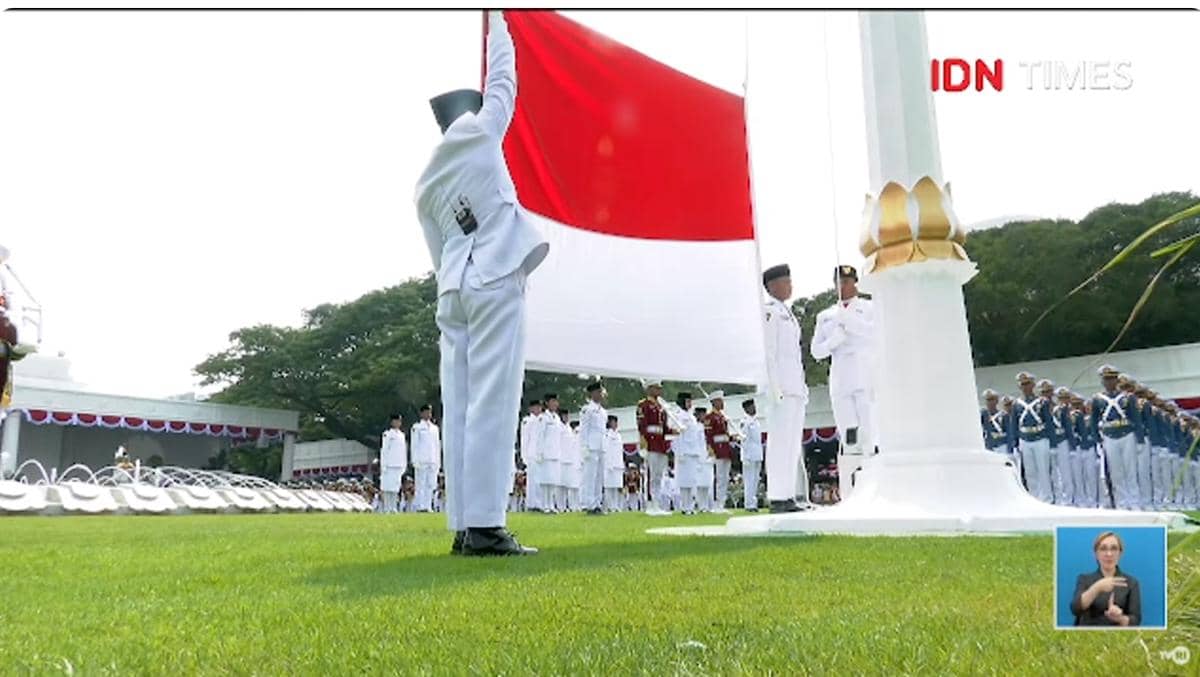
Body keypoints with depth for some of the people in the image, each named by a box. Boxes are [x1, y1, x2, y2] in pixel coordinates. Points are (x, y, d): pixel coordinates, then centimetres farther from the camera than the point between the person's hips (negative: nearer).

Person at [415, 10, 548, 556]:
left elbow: (440, 253, 19)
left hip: (454, 289, 6)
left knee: (460, 408, 2)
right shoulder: (479, 131, 7)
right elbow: (503, 80, 20)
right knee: (491, 405, -11)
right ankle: (485, 527, -13)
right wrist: (496, 23, 34)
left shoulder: (425, 185, 21)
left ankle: (463, 527, 2)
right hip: (495, 281, -6)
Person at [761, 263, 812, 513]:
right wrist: (776, 389, -20)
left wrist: (803, 388, 20)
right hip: (782, 387, -10)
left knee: (794, 443, 10)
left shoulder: (787, 312, 23)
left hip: (796, 387, 10)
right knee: (782, 440, -12)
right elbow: (768, 352, -14)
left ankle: (798, 497, 14)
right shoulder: (769, 311, -6)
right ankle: (779, 498, -11)